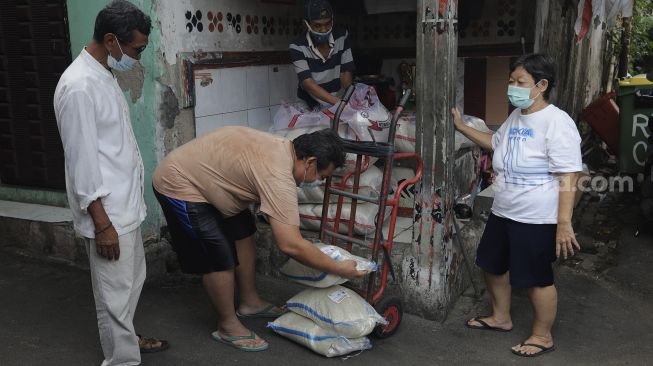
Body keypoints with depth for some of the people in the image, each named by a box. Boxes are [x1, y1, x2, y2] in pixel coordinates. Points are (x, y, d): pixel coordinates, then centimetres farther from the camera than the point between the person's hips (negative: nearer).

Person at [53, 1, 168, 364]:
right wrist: (102, 223, -20)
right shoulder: (79, 86, -22)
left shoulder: (104, 75, 8)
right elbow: (82, 162, -22)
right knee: (116, 291, 4)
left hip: (125, 203, 10)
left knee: (133, 279, 23)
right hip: (108, 211, -10)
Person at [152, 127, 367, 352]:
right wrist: (339, 269, -22)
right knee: (221, 258, -9)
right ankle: (227, 327, 10)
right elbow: (290, 245, -32)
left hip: (199, 176, 10)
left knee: (243, 235, 14)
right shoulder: (278, 176, -29)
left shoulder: (280, 148, 0)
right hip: (178, 187, -10)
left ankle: (250, 303, 28)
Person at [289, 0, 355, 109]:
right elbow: (307, 83, -22)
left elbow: (346, 72, -2)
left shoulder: (342, 37, -4)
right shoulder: (297, 47, -14)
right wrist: (338, 102, -33)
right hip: (311, 107, -2)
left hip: (338, 100, 2)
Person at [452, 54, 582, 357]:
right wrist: (462, 127, 24)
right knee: (492, 264, 21)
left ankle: (543, 337, 26)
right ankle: (501, 318, 42)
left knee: (536, 278, 5)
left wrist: (564, 224, -24)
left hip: (537, 220, -9)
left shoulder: (557, 122, -19)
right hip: (503, 212, 9)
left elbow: (568, 177, -21)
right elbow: (495, 142, 29)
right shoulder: (515, 116, 8)